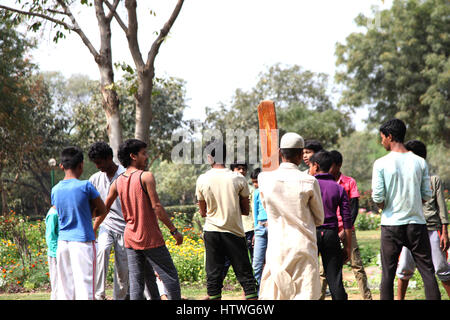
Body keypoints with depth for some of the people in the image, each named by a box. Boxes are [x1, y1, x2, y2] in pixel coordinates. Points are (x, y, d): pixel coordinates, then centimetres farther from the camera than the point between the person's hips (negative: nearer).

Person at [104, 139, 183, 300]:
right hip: (151, 238, -6)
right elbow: (156, 207, -17)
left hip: (130, 238, 6)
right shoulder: (146, 176, -12)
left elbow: (104, 209, 13)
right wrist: (174, 231, -10)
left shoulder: (117, 181, 6)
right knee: (170, 277, 4)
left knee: (136, 282, 7)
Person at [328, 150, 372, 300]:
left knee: (357, 265, -4)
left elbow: (354, 208, -2)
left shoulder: (349, 182, 2)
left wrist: (345, 230, -12)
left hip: (346, 230, -2)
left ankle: (367, 297, -1)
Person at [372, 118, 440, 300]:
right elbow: (427, 196, 5)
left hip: (391, 225, -2)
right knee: (427, 271, 5)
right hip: (417, 223, 2)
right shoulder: (420, 162, 2)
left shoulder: (381, 164, -7)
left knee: (388, 274, 5)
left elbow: (378, 198, -10)